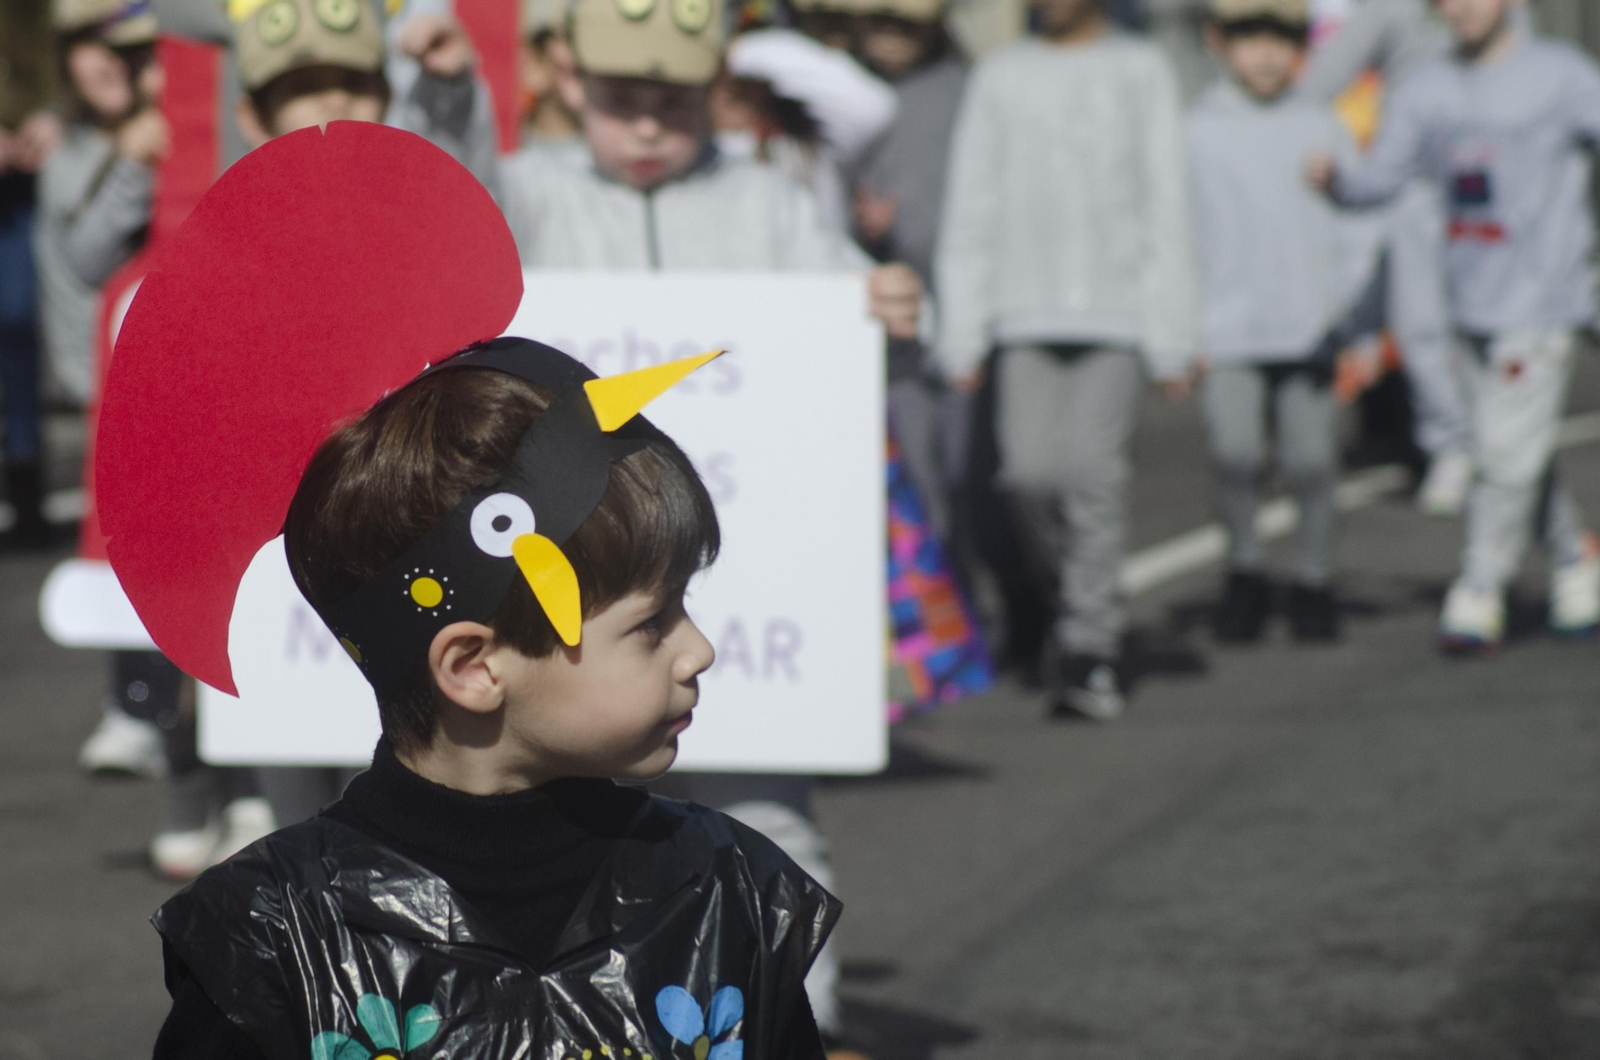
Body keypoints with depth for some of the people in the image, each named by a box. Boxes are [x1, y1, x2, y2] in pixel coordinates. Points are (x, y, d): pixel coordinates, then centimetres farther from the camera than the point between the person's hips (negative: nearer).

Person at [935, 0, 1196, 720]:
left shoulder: (1141, 72, 7)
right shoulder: (999, 78, 13)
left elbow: (1165, 209, 4)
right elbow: (969, 212, 12)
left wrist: (1171, 338, -2)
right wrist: (960, 337, 5)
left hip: (1114, 314, -2)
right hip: (1025, 316, 2)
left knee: (1093, 471, -13)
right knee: (1029, 472, -8)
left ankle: (1089, 647, -7)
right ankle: (1085, 602, 15)